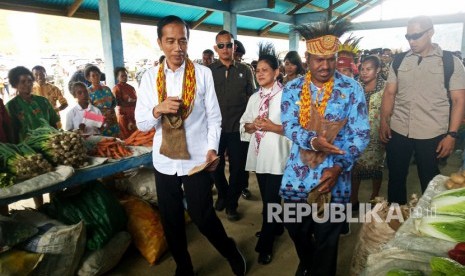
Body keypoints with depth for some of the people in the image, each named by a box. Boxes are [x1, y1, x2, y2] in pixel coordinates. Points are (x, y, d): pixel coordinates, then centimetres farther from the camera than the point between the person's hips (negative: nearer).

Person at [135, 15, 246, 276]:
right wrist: (158, 109, -19)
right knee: (171, 221, 16)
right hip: (164, 161, 4)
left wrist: (212, 148, -16)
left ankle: (231, 251, 37)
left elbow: (214, 117, -3)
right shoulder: (150, 77, 1)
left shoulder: (203, 74, -6)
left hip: (196, 159, -3)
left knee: (203, 216, 5)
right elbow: (141, 123, 0)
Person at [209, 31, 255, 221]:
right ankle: (222, 194, 41)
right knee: (215, 166, 14)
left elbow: (251, 99, 7)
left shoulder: (245, 71, 3)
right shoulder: (208, 70, 0)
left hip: (238, 128, 0)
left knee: (238, 168, 7)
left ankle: (231, 203, 28)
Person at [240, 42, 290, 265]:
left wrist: (272, 127, -20)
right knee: (268, 197, 19)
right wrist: (253, 125, -8)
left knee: (271, 199, 2)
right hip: (258, 153, 6)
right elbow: (243, 124, 12)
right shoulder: (254, 97, 11)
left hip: (277, 155, -6)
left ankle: (265, 245, 16)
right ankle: (275, 226, 42)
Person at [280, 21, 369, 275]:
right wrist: (312, 140, -28)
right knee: (296, 230, 21)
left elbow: (361, 133, -7)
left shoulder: (351, 88, -4)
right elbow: (289, 126, -8)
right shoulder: (292, 89, 1)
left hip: (333, 178, -2)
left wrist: (339, 166, -19)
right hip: (297, 176, 3)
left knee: (326, 240, 12)